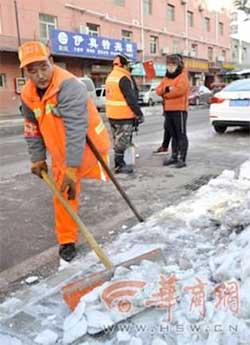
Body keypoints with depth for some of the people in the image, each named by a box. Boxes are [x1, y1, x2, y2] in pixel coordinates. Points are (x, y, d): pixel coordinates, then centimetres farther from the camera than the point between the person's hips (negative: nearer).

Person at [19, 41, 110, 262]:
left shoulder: (69, 86, -27)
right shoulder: (28, 95, -3)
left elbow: (76, 130, -33)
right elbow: (32, 130, 10)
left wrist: (72, 168, -35)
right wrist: (37, 159, 8)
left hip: (87, 148, -6)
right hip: (60, 154, 6)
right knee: (62, 197, 10)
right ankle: (67, 241, 26)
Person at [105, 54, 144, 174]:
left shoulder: (110, 77, 13)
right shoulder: (124, 78, -17)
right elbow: (131, 98, -19)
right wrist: (139, 114, -13)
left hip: (112, 115, 9)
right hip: (123, 116, -9)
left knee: (117, 140, 16)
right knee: (122, 141, -1)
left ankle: (119, 163, 25)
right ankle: (119, 166, 5)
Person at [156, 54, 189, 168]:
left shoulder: (182, 76, -5)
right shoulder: (166, 78, 18)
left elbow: (179, 90, -21)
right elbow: (158, 90, 8)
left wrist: (165, 93, -8)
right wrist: (166, 88, -14)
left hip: (179, 109, -7)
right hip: (168, 110, 8)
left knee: (181, 135, -4)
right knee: (173, 134, 14)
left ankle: (182, 159, -2)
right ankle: (174, 156, 23)